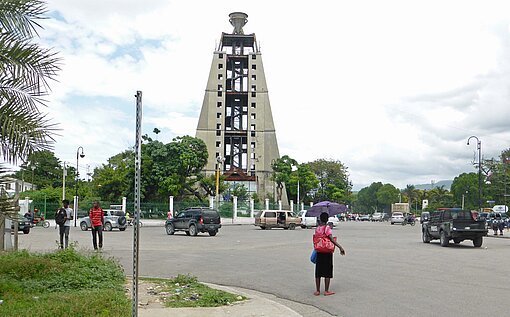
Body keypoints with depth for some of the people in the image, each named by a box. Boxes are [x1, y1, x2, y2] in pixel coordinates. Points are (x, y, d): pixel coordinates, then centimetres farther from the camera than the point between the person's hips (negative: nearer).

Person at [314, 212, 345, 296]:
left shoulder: (317, 228, 4)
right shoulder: (327, 228, -12)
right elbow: (331, 239, -22)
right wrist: (340, 247, -27)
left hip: (319, 252, 5)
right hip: (327, 252, -5)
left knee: (318, 272, 10)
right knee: (327, 272, 4)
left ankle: (317, 291, 13)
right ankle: (326, 291, 6)